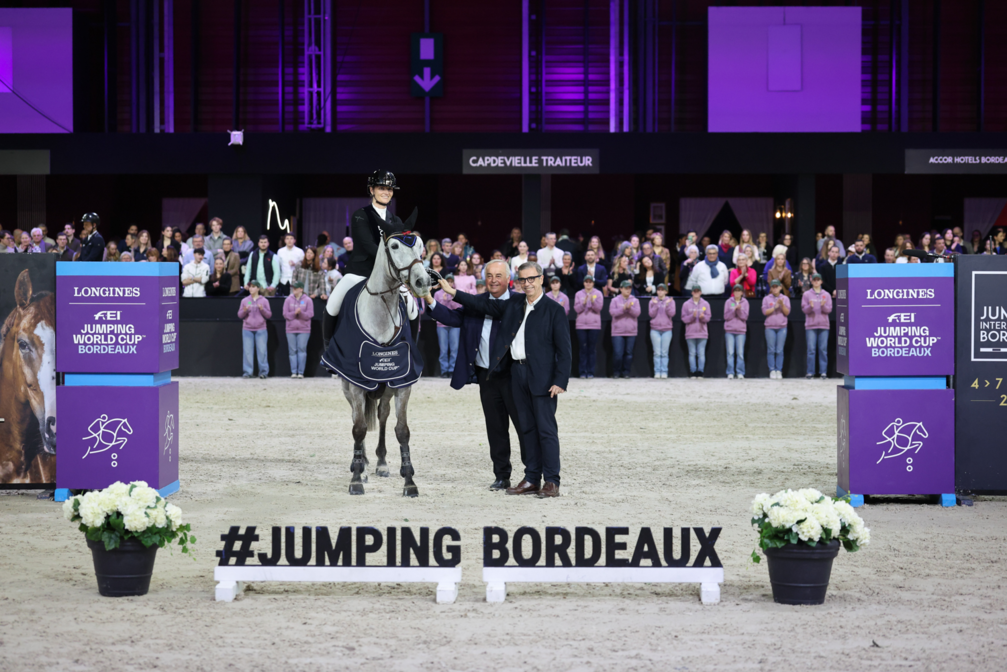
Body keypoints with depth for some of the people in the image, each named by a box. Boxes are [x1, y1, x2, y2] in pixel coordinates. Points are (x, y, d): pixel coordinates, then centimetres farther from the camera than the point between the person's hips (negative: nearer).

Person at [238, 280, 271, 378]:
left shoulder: (264, 300, 6)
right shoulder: (244, 300, 10)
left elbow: (269, 315, 4)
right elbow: (239, 315, 9)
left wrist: (262, 309, -13)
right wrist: (244, 310, -11)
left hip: (261, 330, -1)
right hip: (247, 330, 1)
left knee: (262, 351, -3)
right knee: (247, 352, -1)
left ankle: (263, 372, 2)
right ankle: (247, 372, 2)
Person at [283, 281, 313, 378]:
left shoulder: (308, 300, 2)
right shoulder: (288, 300, 7)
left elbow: (310, 314, -4)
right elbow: (285, 314, 2)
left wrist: (301, 313, -21)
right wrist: (294, 313, -14)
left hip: (304, 330, -2)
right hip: (291, 329, 2)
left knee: (302, 350, -6)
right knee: (292, 351, 0)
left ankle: (301, 372, -4)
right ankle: (293, 372, 3)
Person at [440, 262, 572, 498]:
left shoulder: (554, 310, -4)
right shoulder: (512, 305, 12)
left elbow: (563, 349, -7)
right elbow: (482, 304, 21)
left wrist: (560, 381, -14)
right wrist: (453, 292, 17)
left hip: (542, 376, -6)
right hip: (517, 372, 6)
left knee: (546, 429, -5)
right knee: (527, 427, 9)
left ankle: (551, 481, -1)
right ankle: (532, 479, 14)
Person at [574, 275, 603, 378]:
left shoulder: (598, 294, 6)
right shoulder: (579, 294, 9)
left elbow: (599, 308, -4)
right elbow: (576, 309, 1)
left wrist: (593, 301, -21)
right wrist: (584, 303, -16)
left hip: (594, 325, -1)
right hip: (581, 325, 1)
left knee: (592, 349, -1)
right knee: (583, 349, -2)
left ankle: (590, 372, 1)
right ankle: (582, 372, 1)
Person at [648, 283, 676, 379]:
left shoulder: (670, 301, 6)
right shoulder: (653, 301, 7)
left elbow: (672, 314, -5)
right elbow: (651, 314, -2)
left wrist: (667, 305, -18)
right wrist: (655, 305, -14)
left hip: (666, 330, 0)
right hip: (655, 330, 0)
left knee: (664, 353, -1)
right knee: (657, 352, -3)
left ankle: (664, 372, 1)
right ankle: (657, 372, -1)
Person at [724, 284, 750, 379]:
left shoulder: (745, 302, 5)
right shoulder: (728, 302, 5)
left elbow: (745, 317, -3)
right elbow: (726, 316, -2)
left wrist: (739, 310, -18)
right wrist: (734, 310, -15)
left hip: (741, 331, 0)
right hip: (729, 330, 0)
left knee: (740, 353, -2)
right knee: (730, 353, -2)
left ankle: (740, 373, 1)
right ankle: (730, 373, 0)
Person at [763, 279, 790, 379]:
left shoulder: (785, 299, 9)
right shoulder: (767, 299, 8)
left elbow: (787, 312, 2)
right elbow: (765, 312, -3)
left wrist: (782, 305, -14)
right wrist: (775, 307, -12)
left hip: (782, 327, 0)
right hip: (770, 327, 0)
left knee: (780, 351, -2)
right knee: (771, 350, -3)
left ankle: (779, 371, 0)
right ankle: (772, 371, 0)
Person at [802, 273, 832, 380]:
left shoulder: (826, 295, 10)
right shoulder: (807, 294, 7)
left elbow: (829, 309, 4)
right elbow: (804, 309, 2)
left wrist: (823, 306, -17)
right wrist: (810, 306, -19)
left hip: (824, 325, 1)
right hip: (811, 325, -1)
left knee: (823, 349, -1)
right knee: (811, 349, -4)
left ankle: (823, 372, 2)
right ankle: (810, 372, 0)